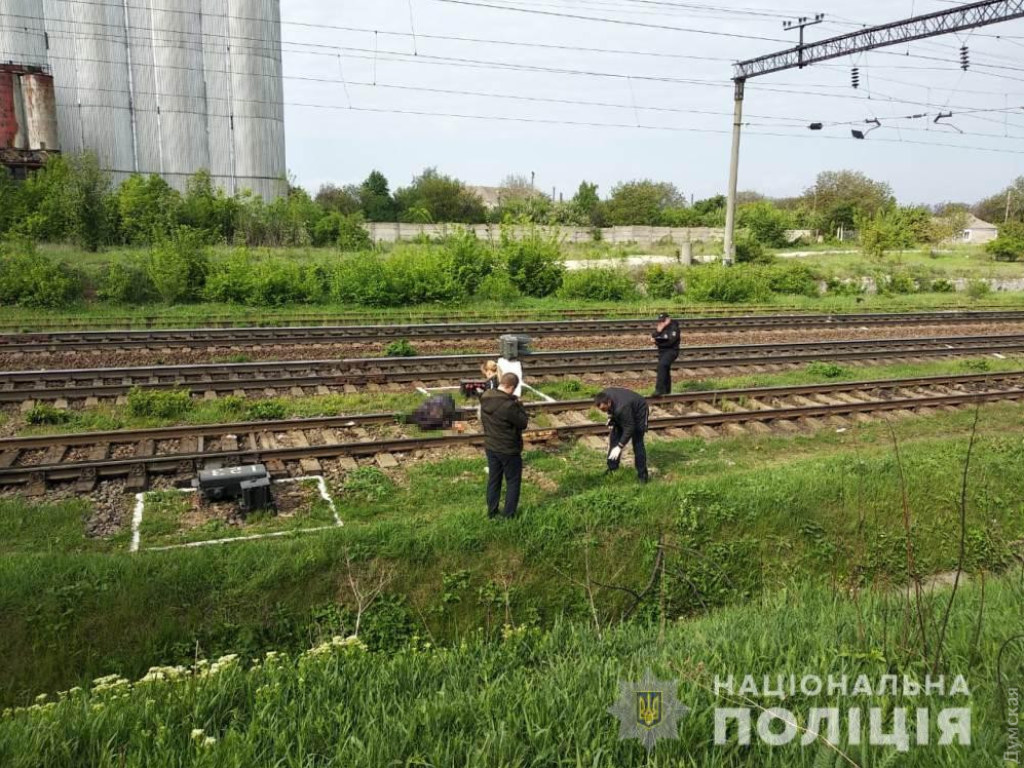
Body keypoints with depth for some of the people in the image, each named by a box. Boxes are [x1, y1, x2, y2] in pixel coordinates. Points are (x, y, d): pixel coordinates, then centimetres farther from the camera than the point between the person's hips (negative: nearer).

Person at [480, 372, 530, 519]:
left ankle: (492, 512, 29)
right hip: (508, 450, -7)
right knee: (513, 481, 11)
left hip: (490, 447, 7)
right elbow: (523, 422, -17)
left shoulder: (485, 398, -5)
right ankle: (509, 515, 17)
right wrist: (519, 405, -5)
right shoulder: (509, 405, -29)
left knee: (493, 479, 19)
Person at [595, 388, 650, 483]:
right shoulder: (606, 395, -23)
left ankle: (642, 475, -6)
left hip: (639, 412, -8)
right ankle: (612, 468, 15)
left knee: (637, 443, -12)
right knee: (614, 438, 5)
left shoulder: (621, 408, -44)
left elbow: (629, 429, -38)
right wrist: (610, 416, -5)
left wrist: (619, 447, -37)